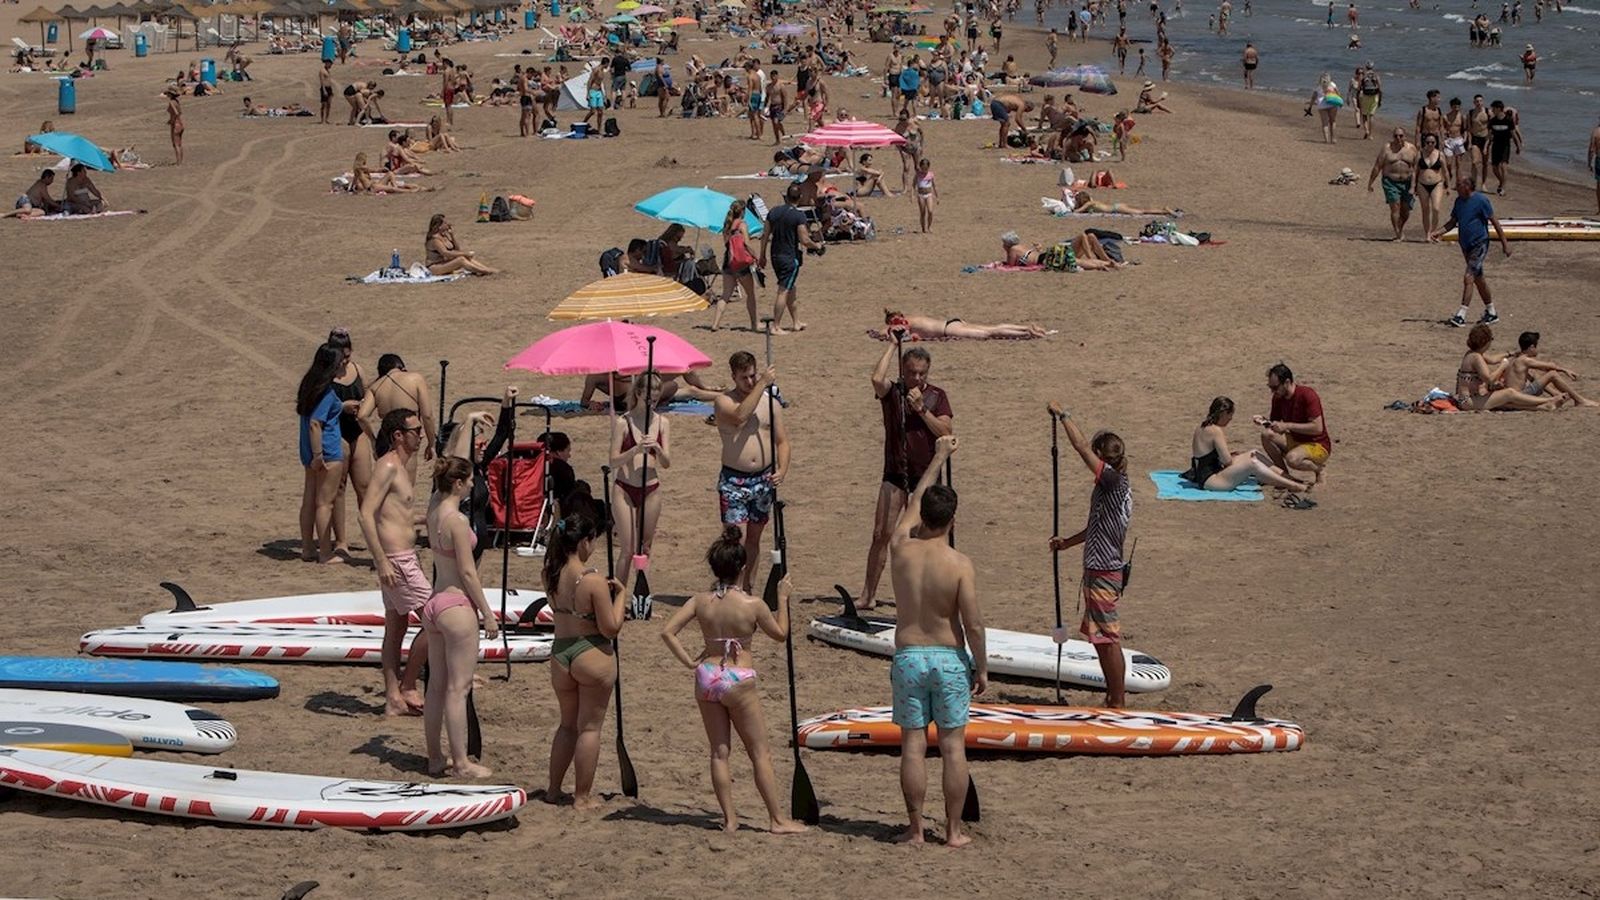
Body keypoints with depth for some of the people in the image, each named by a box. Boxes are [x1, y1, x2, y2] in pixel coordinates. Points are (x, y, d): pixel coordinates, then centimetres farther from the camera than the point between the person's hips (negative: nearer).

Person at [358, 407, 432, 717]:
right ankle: (407, 687, 2)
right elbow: (366, 515, -24)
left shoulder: (398, 467, 14)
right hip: (396, 560, -10)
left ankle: (394, 698, 16)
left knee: (396, 627, 12)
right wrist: (382, 562, -26)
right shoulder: (388, 467, -16)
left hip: (401, 557, 10)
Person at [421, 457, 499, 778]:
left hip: (434, 604, 9)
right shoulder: (457, 520, -18)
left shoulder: (434, 508, 4)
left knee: (437, 685, 13)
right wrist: (487, 613, -10)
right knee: (458, 687, -3)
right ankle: (461, 763, 1)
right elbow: (467, 572, -16)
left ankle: (435, 758, 19)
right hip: (457, 606, -9)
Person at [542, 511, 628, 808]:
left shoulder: (552, 575, -1)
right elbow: (611, 628, -16)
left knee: (568, 724, 22)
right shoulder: (594, 581, -20)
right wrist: (619, 594, -4)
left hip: (559, 654, 6)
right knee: (589, 727, 7)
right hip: (592, 655, -6)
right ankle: (582, 797, 12)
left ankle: (553, 790, 27)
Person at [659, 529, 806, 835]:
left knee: (719, 751, 11)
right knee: (760, 752, 4)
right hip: (739, 681, -4)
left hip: (706, 677, 4)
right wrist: (783, 599, 13)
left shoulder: (700, 601, -2)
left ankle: (729, 818, 12)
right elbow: (780, 634, 4)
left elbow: (668, 632, -6)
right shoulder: (752, 604, -12)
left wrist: (689, 662, 2)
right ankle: (778, 819, 6)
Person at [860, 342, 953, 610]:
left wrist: (921, 409, -17)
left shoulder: (936, 395, 3)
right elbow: (877, 379, -25)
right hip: (895, 474, -1)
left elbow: (945, 432, -6)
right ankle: (868, 595, -3)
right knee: (881, 534, -7)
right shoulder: (893, 391, -2)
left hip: (926, 475, 1)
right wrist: (894, 344, -17)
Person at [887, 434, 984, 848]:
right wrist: (982, 667, 1)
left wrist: (939, 457, 26)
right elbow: (973, 624, -13)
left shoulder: (901, 549, -4)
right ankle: (953, 830, 7)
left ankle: (915, 828, 8)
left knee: (913, 745, 5)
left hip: (908, 656, 2)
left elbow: (914, 502, 14)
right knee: (953, 746, 4)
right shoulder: (960, 565, -13)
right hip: (950, 659, -2)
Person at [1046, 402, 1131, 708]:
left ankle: (1117, 703, 1)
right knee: (1104, 639, 17)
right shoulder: (1117, 486, 12)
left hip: (1104, 573, -10)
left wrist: (1063, 415, -10)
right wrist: (1067, 542, 26)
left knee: (1108, 639, -4)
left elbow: (1082, 447, -19)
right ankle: (1115, 697, 24)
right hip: (1105, 570, 10)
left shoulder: (1114, 480, -17)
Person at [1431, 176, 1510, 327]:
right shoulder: (1459, 201, 7)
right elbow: (1452, 222, 15)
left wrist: (1504, 243, -9)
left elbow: (1494, 222, -11)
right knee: (1478, 279, 16)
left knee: (1468, 277, -16)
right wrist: (1437, 232, -1)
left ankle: (1461, 316, -18)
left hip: (1479, 245, -8)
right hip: (1466, 245, 8)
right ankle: (1491, 313, 28)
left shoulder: (1481, 201, -15)